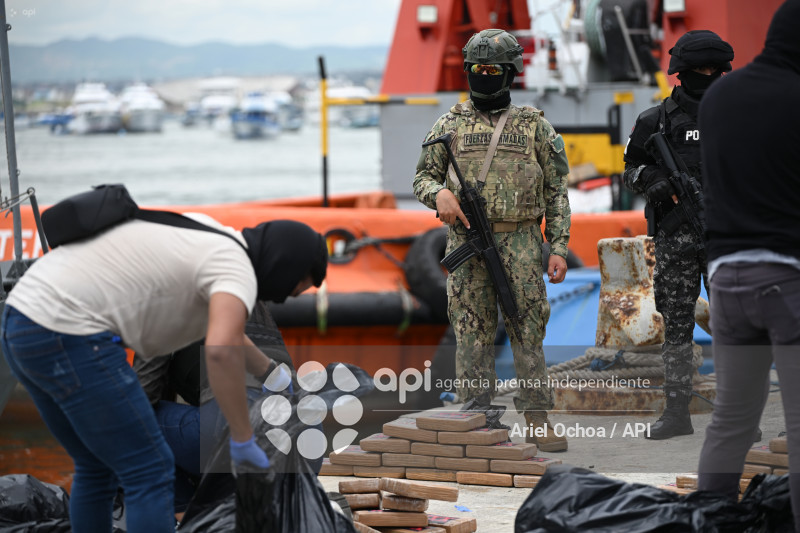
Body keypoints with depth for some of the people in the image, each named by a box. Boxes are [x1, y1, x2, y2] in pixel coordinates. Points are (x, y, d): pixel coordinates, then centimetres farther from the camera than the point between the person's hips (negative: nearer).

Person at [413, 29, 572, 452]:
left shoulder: (534, 126, 6)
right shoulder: (450, 125, 8)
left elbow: (557, 192, 7)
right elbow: (423, 176, 13)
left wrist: (559, 247, -1)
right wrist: (439, 192, -10)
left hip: (521, 242, -1)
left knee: (529, 330, -1)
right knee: (472, 333, 1)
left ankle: (537, 418, 6)